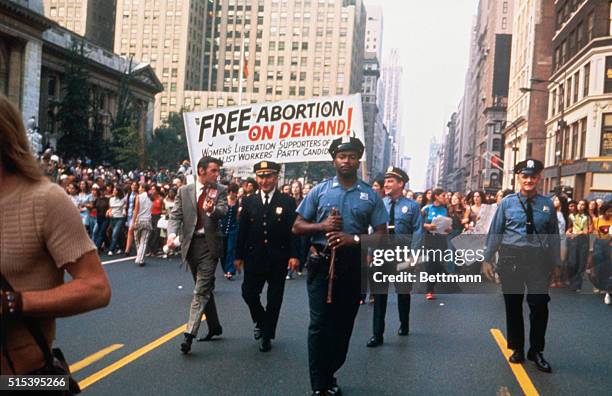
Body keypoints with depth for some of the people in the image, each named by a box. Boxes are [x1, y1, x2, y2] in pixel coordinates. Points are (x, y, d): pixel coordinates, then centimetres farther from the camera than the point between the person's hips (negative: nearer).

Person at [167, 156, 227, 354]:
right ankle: (214, 326, 30)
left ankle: (190, 334, -13)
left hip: (210, 244, -3)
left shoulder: (220, 190, 2)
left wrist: (212, 209, -36)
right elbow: (176, 215, 2)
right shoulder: (184, 191, 6)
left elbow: (223, 211, -13)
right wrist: (172, 233, -17)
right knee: (204, 288, 15)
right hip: (191, 243, 3)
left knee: (201, 290, -11)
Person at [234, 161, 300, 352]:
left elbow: (294, 229, -6)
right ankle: (261, 322, 30)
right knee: (248, 293, 2)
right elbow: (242, 230, 6)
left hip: (278, 259, -2)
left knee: (274, 299, 6)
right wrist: (239, 256, 4)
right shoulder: (249, 201, 4)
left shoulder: (287, 201, -3)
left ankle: (267, 335, 20)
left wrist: (294, 255, -14)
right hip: (255, 257, 2)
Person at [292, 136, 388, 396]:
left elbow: (381, 235, 2)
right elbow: (297, 227, 5)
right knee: (319, 324, -3)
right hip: (322, 264, -1)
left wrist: (354, 239, -15)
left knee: (343, 325, 11)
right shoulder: (319, 191, 3)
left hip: (353, 265, 1)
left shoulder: (370, 195, 3)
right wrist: (322, 226, -13)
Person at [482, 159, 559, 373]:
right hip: (511, 258, 0)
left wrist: (556, 264, 3)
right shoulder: (507, 202, 1)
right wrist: (487, 259, -3)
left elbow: (554, 236, 5)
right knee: (513, 305, 9)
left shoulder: (547, 204, 4)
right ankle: (517, 349, 27)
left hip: (538, 259, 0)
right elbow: (495, 232, 1)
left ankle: (536, 351, 16)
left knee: (540, 305, -4)